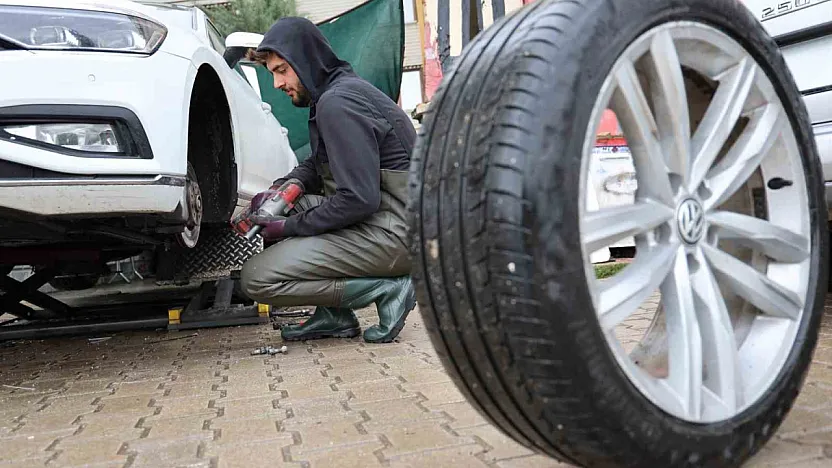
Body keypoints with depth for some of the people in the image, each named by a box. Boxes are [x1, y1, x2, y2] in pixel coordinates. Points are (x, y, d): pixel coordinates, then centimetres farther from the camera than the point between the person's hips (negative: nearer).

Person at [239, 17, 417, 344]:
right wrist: (279, 190, 4)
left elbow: (359, 200, -24)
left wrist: (290, 226, -11)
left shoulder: (336, 103, -16)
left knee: (256, 278, -11)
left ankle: (386, 289, -8)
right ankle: (335, 316, 10)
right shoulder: (342, 88, 16)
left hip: (392, 234, -10)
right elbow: (316, 166, 24)